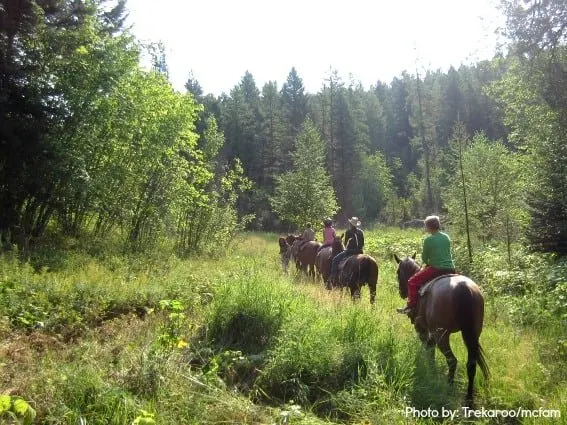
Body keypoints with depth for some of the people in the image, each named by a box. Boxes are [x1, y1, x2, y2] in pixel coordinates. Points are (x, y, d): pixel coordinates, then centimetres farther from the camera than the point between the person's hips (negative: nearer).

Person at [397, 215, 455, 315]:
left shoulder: (428, 240, -7)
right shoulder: (447, 237, 10)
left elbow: (424, 258, 1)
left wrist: (428, 264, 22)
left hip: (436, 269, -6)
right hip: (450, 269, 7)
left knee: (412, 281, 4)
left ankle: (411, 306, -3)